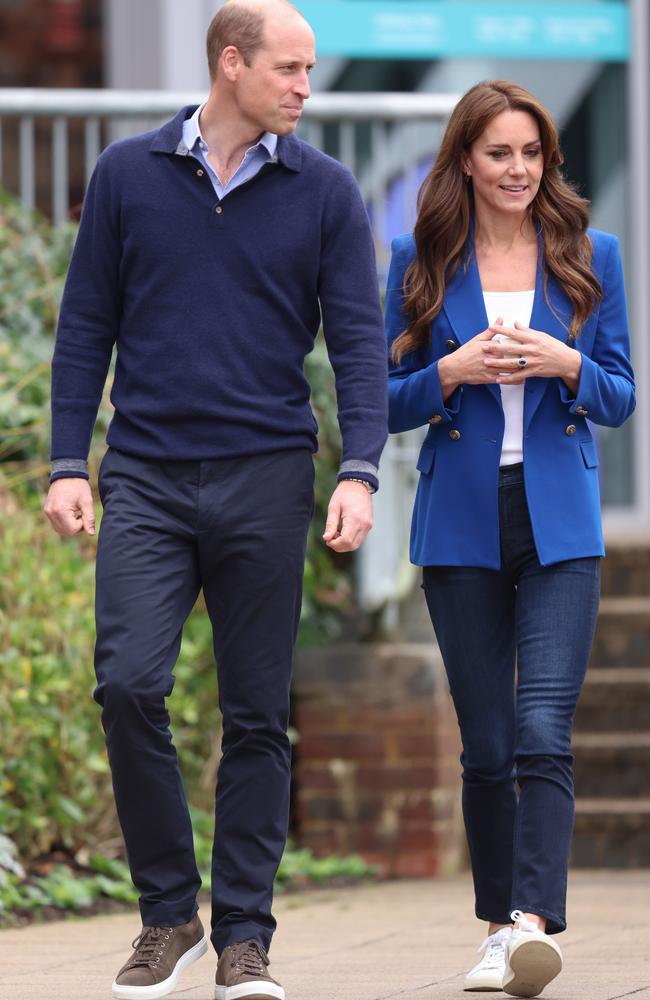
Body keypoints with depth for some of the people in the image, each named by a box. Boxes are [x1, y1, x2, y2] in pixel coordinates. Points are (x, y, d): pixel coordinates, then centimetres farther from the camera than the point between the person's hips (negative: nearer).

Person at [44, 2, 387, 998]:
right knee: (129, 683, -13)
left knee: (258, 714, 2)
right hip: (147, 477, 0)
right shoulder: (128, 175, 5)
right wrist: (67, 464, 1)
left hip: (266, 479, 0)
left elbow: (359, 340, 1)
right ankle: (169, 914, 2)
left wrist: (360, 472, -12)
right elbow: (86, 327, 9)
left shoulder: (324, 191, 4)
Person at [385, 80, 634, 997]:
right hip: (461, 525, 1)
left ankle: (536, 922, -24)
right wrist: (454, 374, -12)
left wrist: (566, 367, -12)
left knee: (543, 731, -15)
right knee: (486, 744, 6)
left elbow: (621, 397, 8)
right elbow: (390, 400, 7)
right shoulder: (421, 263, 4)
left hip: (558, 523, -1)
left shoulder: (589, 257, 5)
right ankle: (500, 926, 17)